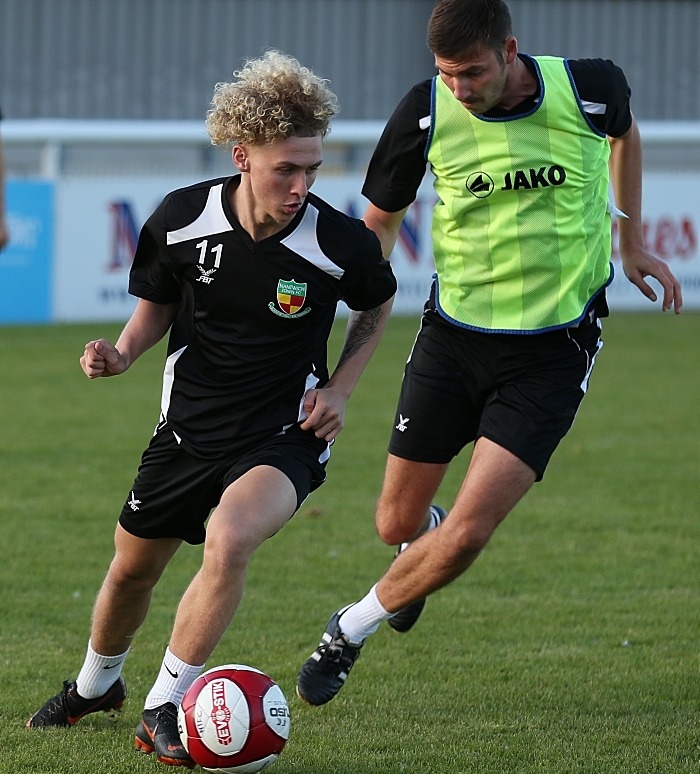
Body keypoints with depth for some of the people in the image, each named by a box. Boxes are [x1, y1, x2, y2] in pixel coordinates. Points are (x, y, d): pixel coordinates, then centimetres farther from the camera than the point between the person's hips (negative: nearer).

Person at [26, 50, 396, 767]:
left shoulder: (340, 243, -19)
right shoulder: (182, 218, -14)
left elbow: (377, 306, 5)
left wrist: (341, 388, -6)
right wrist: (122, 352, -14)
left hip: (284, 434, -3)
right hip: (189, 426, 3)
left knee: (228, 538, -32)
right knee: (131, 570, 16)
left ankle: (164, 709, -17)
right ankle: (95, 685, 49)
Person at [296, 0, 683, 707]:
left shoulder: (590, 90, -15)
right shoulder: (426, 112, -13)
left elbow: (623, 132, 13)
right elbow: (379, 221, 2)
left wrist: (631, 242, 16)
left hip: (553, 350, -2)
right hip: (453, 334, 2)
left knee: (465, 534, -13)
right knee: (398, 524, 8)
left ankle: (349, 631, 12)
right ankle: (420, 561, 48)